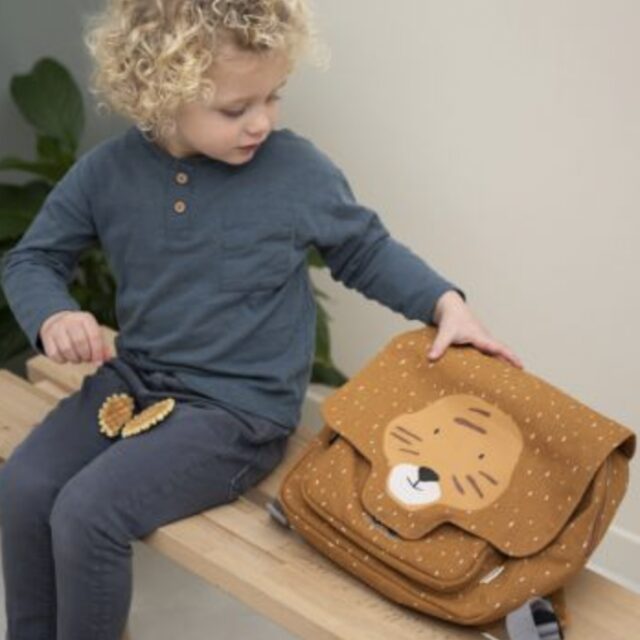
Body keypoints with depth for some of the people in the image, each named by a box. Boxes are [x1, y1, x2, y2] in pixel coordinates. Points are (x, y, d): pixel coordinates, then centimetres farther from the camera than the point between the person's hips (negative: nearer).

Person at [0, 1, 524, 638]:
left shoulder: (299, 169, -12)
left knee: (87, 511, -19)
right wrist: (52, 317, -15)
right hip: (133, 378, 5)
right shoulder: (107, 170, -4)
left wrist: (447, 304, -11)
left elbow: (365, 251, 4)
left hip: (237, 409, -5)